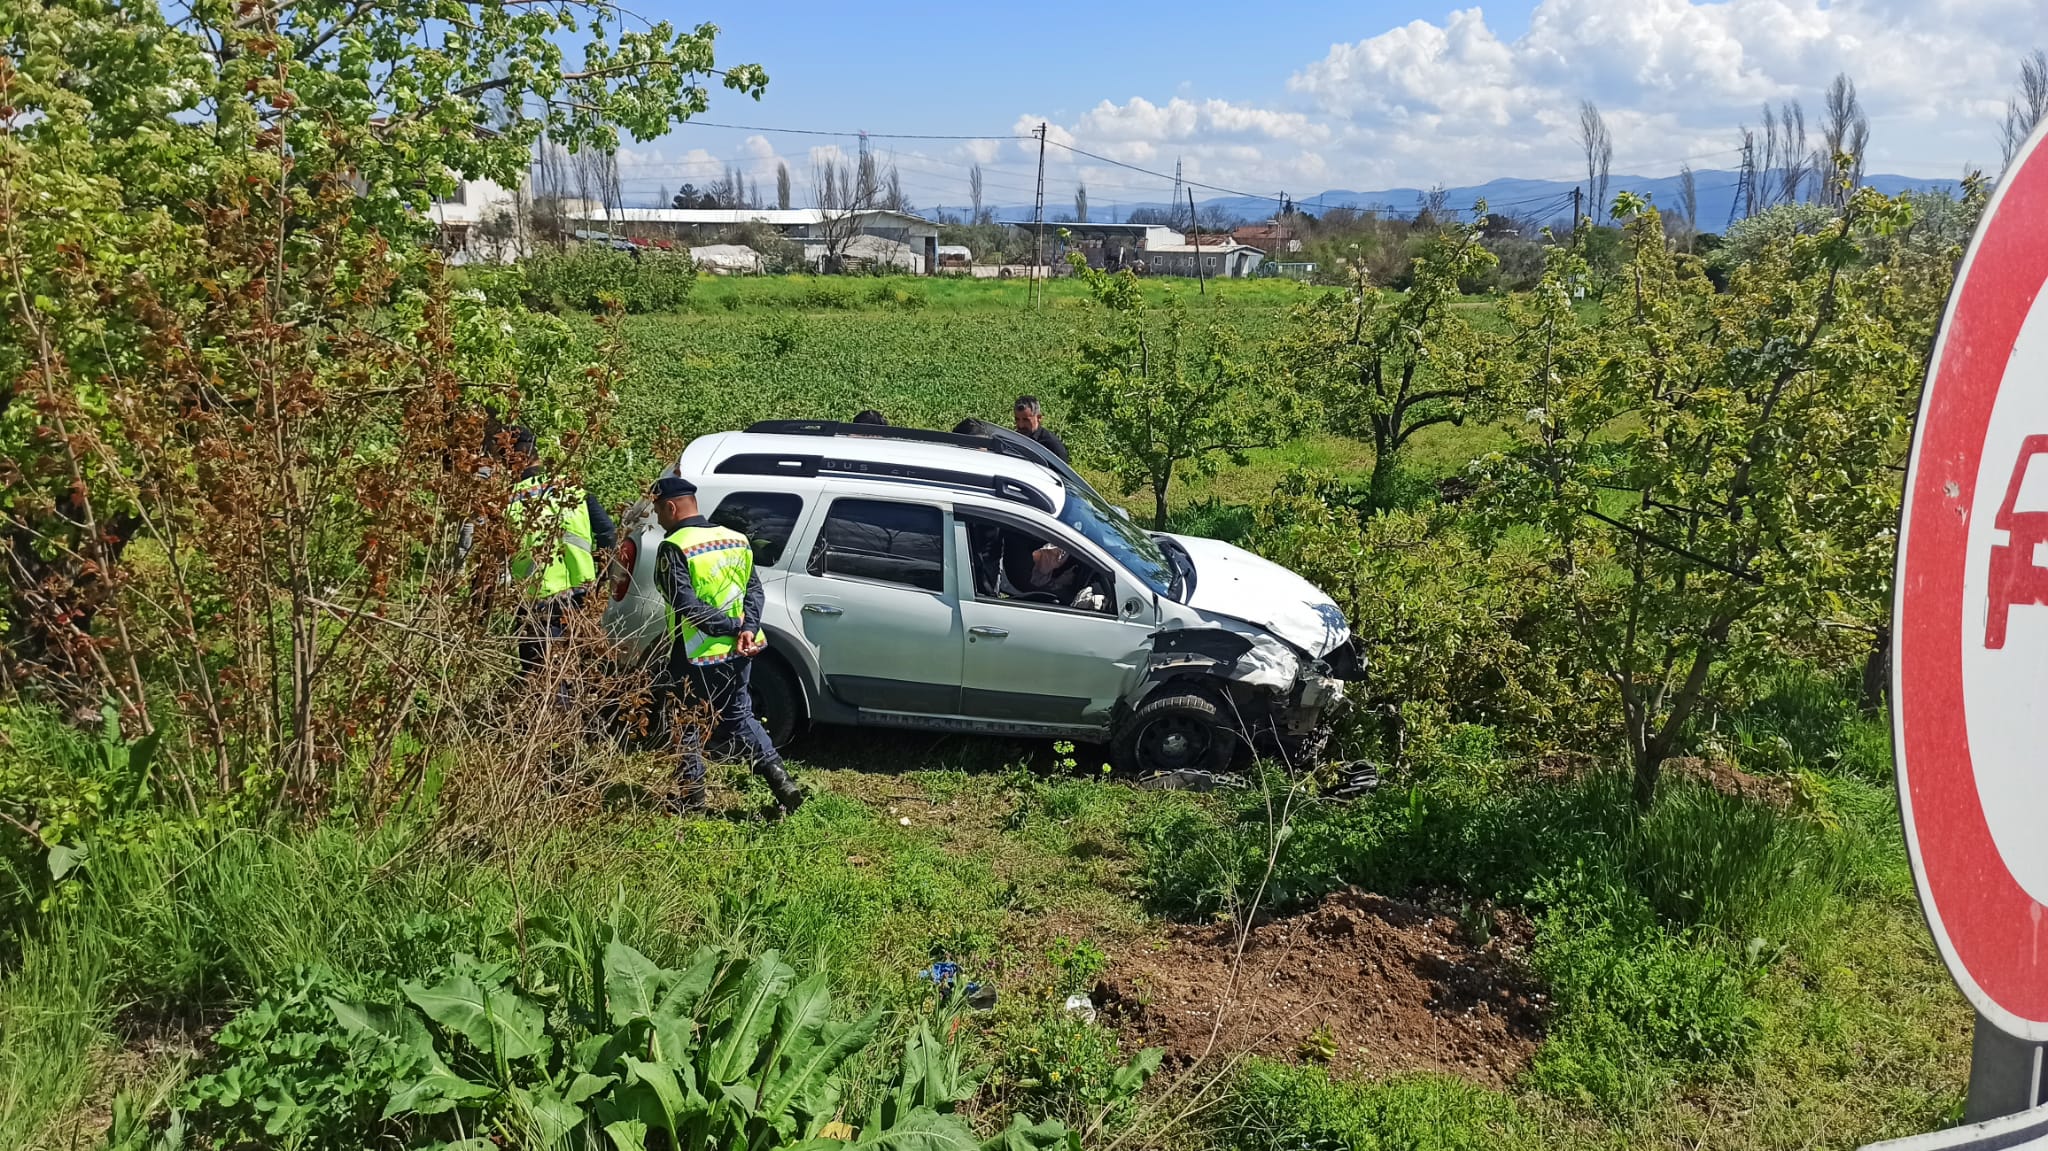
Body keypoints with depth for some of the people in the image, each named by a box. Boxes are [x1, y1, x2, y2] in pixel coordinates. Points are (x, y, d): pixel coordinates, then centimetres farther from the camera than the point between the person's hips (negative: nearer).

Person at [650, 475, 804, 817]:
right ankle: (783, 785, 10)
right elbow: (755, 589, 3)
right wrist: (747, 629, -10)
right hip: (738, 652, 6)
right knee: (738, 717, 20)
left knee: (687, 725, 12)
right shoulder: (736, 540, 8)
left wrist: (734, 627, -17)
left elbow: (687, 606, -22)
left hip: (696, 657, -6)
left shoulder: (673, 549, -14)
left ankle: (692, 798, 19)